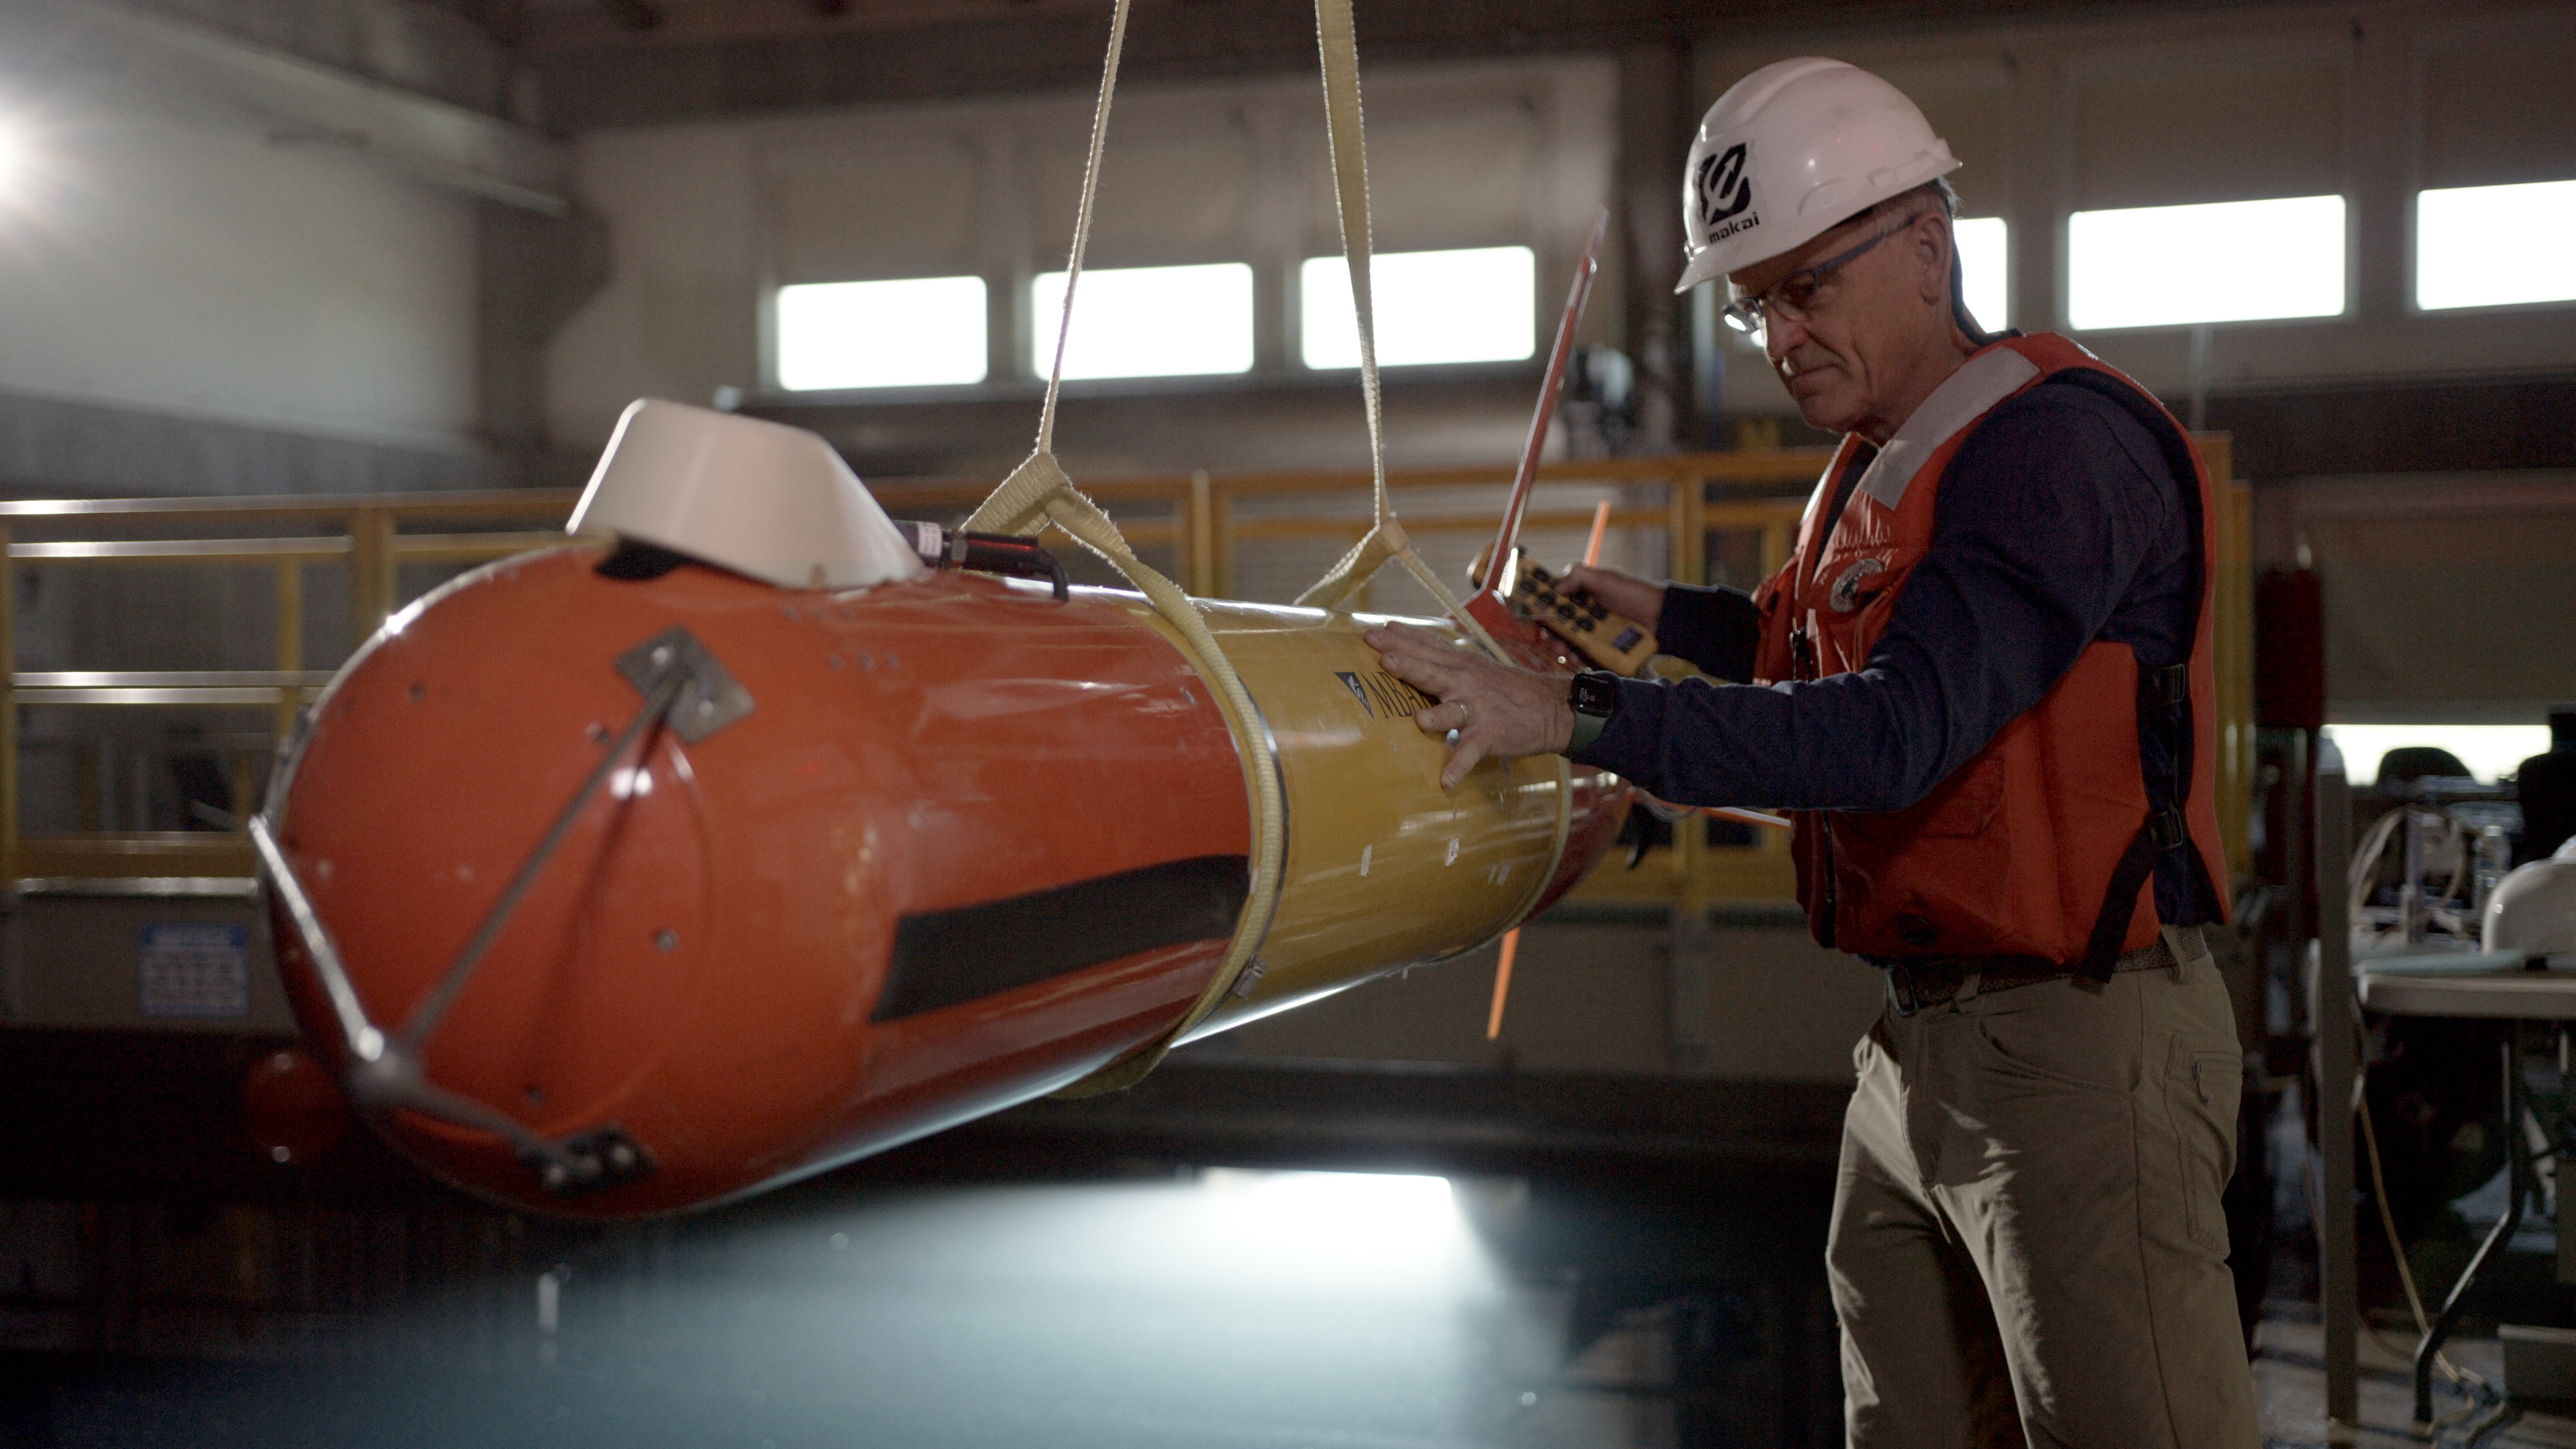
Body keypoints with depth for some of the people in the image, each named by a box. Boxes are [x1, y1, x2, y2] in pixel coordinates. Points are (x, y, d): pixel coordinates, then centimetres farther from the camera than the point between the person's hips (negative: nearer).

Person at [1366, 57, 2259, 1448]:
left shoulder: (2058, 447, -16)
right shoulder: (1872, 471, 14)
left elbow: (1899, 730, -27)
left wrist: (1581, 717, -29)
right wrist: (1666, 618, 19)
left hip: (2080, 1045, -9)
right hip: (1917, 1048, 9)